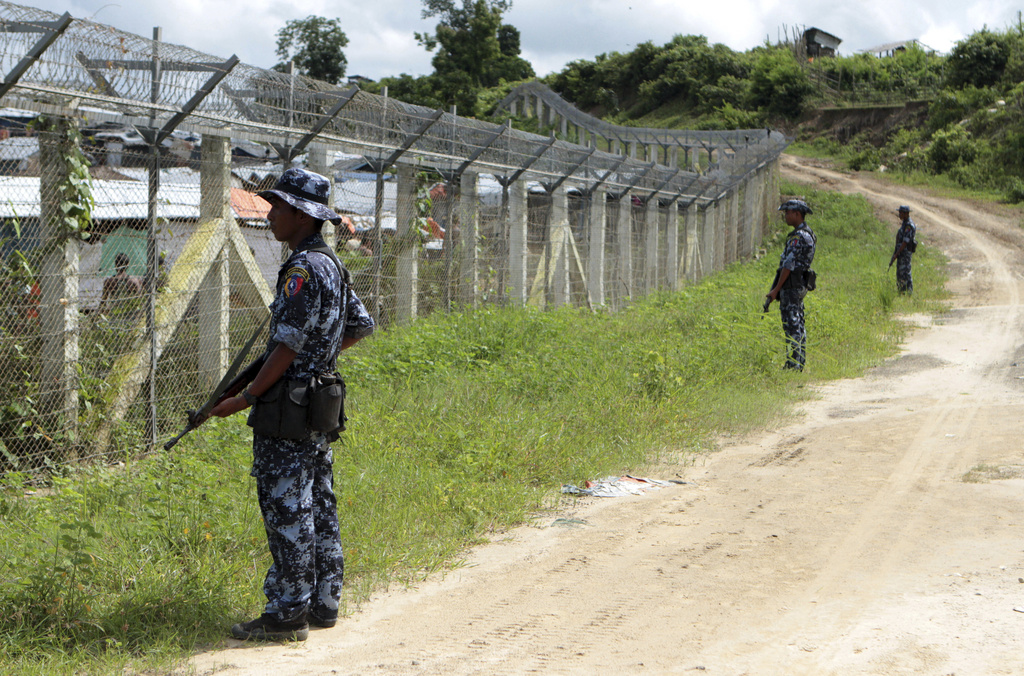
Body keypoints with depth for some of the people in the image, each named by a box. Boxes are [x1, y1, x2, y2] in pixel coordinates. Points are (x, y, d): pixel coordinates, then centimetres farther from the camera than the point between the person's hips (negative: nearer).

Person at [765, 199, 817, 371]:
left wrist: (776, 289, -17)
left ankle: (792, 364, -10)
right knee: (798, 325, 12)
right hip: (801, 285, 10)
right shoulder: (808, 234, 16)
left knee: (792, 325, -9)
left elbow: (789, 265, -19)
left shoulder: (798, 236, -16)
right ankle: (800, 363, 15)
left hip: (791, 284, -10)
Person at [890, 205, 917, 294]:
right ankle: (900, 291, 19)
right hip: (901, 252, 10)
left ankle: (908, 291, -6)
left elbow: (905, 242, -22)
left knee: (905, 273, -9)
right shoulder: (904, 223, 14)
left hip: (905, 252, -10)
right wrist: (895, 253, 18)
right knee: (900, 273, 14)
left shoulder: (909, 225, -18)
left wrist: (896, 254, -21)